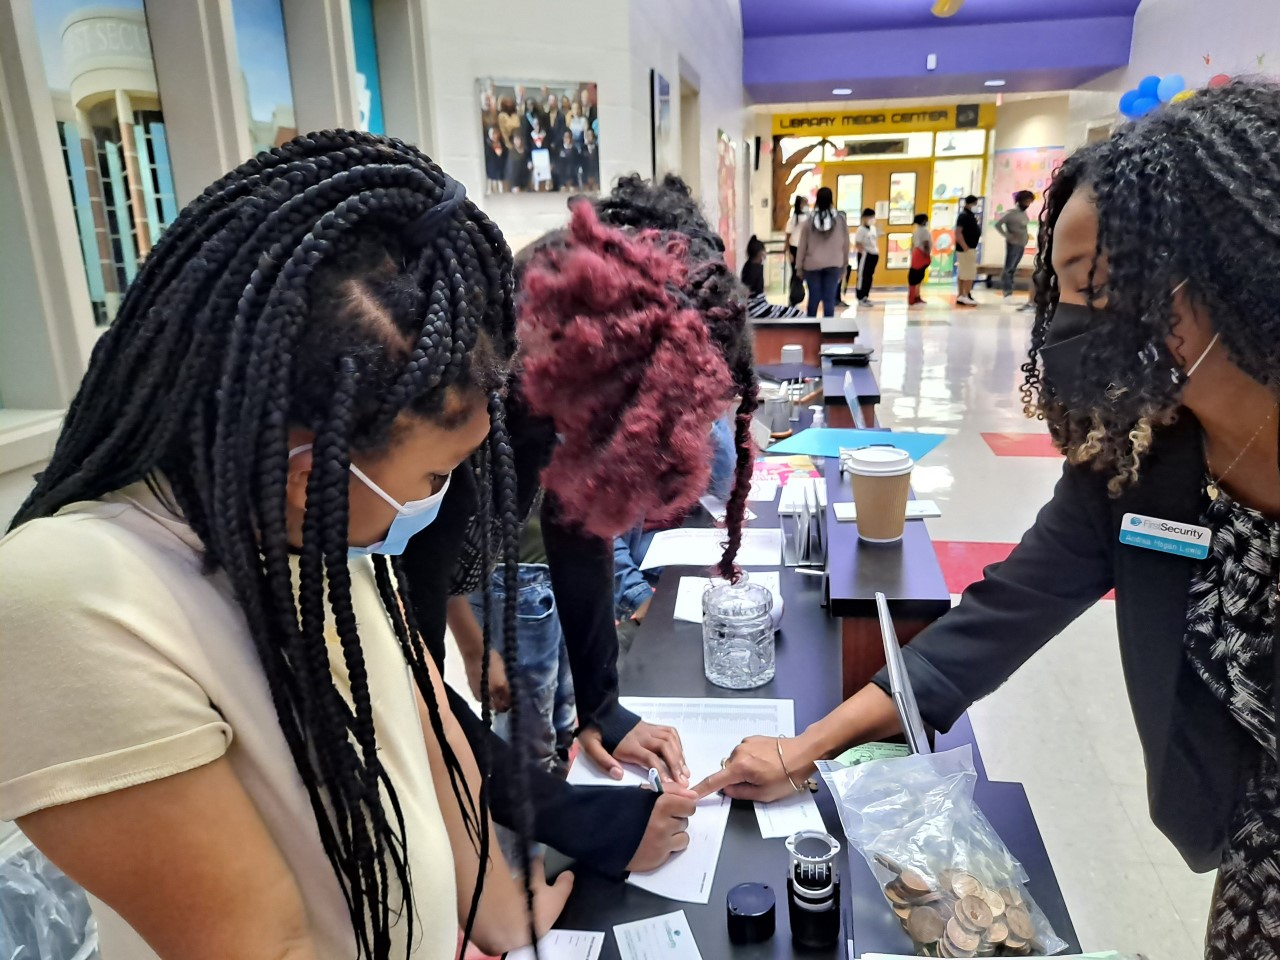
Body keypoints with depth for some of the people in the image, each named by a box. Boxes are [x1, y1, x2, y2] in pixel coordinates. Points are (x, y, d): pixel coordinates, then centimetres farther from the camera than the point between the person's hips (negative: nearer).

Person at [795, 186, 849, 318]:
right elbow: (846, 244, 5)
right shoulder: (840, 219, -2)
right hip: (833, 265, 0)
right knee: (829, 299, 0)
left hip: (812, 265, 0)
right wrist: (844, 263, 16)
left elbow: (802, 246, 1)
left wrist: (799, 267, 9)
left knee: (814, 298, 8)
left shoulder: (809, 221, -3)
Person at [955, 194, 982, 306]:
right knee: (969, 273, -8)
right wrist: (965, 247, -24)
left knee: (962, 273, 10)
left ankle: (962, 296, 14)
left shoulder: (971, 215, 15)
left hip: (971, 248, 10)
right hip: (966, 249, -10)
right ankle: (965, 296, -5)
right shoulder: (964, 215, -15)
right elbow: (958, 233, -23)